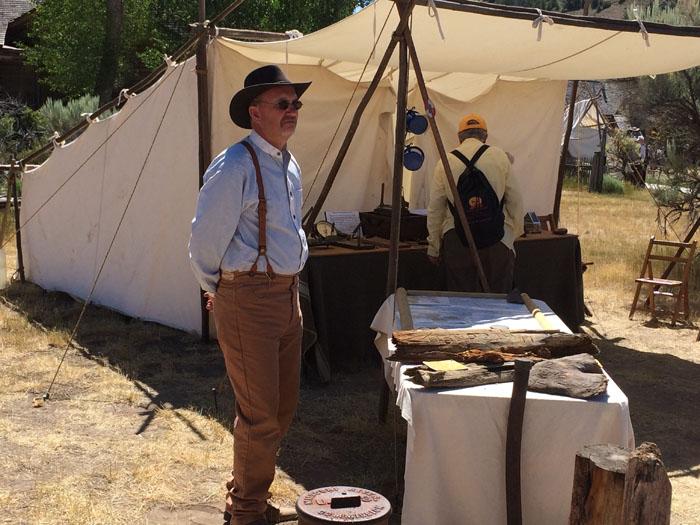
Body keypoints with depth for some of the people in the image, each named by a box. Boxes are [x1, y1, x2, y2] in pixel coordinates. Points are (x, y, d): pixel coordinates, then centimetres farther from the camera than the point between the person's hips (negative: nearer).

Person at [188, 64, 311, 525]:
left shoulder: (290, 165, 11)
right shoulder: (234, 168, -17)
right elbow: (205, 243, -12)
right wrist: (221, 291, 2)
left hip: (287, 293, 9)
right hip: (248, 298, -9)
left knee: (284, 406, 16)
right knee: (260, 413, -3)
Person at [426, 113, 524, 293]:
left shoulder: (445, 162, 2)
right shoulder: (500, 157, 0)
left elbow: (434, 210, 6)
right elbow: (515, 202, 3)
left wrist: (433, 247, 15)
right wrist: (516, 234, 16)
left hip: (456, 243, 1)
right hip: (497, 242, -1)